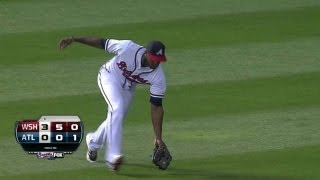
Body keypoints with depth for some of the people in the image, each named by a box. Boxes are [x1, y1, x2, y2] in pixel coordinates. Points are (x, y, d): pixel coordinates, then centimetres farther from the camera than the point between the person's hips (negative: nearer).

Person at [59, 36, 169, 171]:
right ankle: (113, 156, -31)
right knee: (117, 108, -27)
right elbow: (102, 43, -20)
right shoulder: (128, 48, -35)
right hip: (110, 77, -4)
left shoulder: (158, 77, -27)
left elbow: (156, 107, -23)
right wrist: (74, 39, -17)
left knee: (115, 120, 11)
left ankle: (93, 140, 45)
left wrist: (158, 138, -24)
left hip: (127, 88, 4)